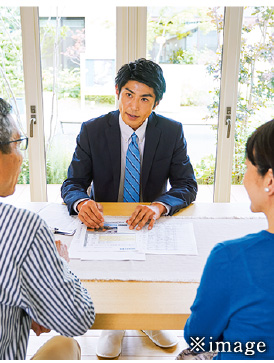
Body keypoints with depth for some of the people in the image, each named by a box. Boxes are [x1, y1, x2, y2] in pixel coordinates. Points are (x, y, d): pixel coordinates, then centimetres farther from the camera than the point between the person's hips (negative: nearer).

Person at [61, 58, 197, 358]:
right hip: (103, 221, 0)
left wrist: (159, 205, -32)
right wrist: (81, 202, -34)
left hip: (151, 222, 1)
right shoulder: (92, 130, -7)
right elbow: (72, 183, -7)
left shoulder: (172, 132, -6)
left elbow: (187, 185, -9)